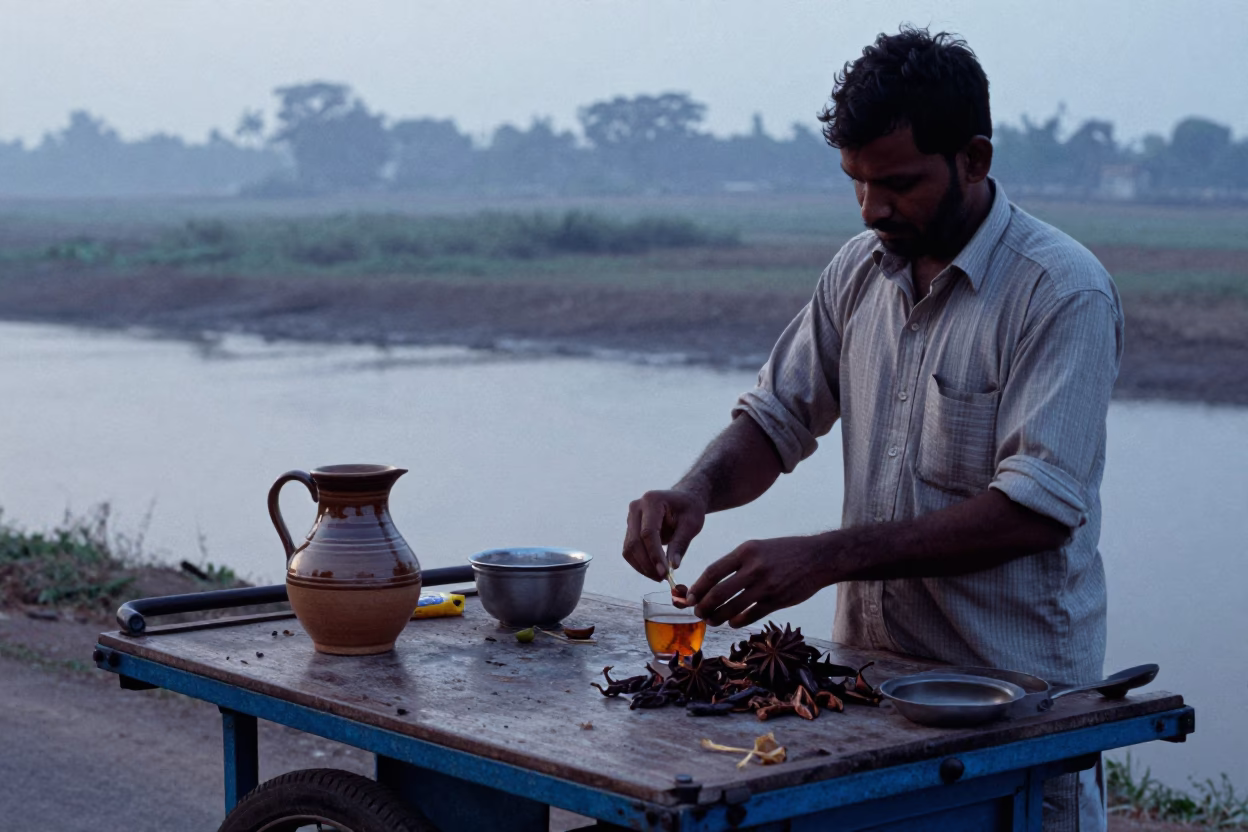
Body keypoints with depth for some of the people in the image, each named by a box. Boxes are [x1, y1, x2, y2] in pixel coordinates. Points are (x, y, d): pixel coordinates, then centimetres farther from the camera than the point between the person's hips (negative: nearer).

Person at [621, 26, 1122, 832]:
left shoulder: (1064, 293, -16)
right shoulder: (860, 270, 5)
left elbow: (1036, 509, -24)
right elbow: (778, 416, 13)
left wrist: (828, 557, -29)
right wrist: (699, 488, -10)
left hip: (1013, 689, -5)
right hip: (870, 673, 6)